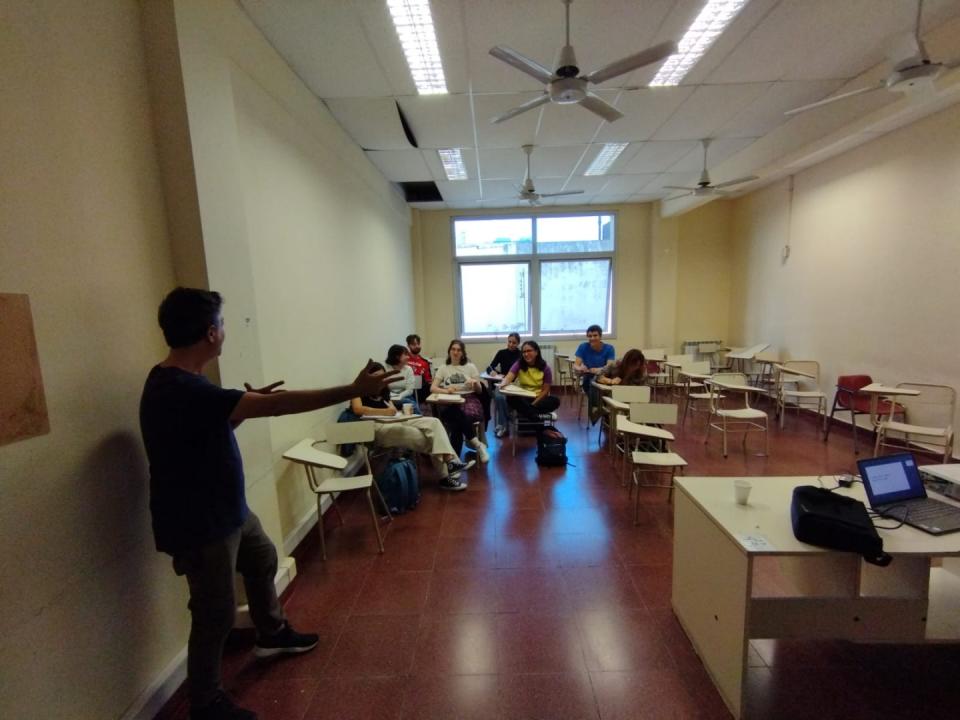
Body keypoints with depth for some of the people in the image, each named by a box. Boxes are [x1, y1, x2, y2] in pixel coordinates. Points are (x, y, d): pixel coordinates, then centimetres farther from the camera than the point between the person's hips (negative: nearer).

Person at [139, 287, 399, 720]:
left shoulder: (176, 380, 2)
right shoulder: (182, 390, -31)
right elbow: (277, 406, -37)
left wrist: (248, 405, 3)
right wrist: (355, 390, -34)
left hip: (228, 510, 10)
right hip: (200, 525, -10)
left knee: (263, 560, 27)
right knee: (216, 614, 9)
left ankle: (272, 634, 51)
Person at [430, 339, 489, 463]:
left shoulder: (470, 367, 11)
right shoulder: (443, 369, 14)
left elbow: (479, 391, 12)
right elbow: (432, 388, 5)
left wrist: (475, 383, -11)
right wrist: (446, 390, -15)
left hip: (469, 400, -1)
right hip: (450, 403, 1)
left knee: (457, 421, -35)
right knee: (455, 414, -37)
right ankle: (477, 444, -24)